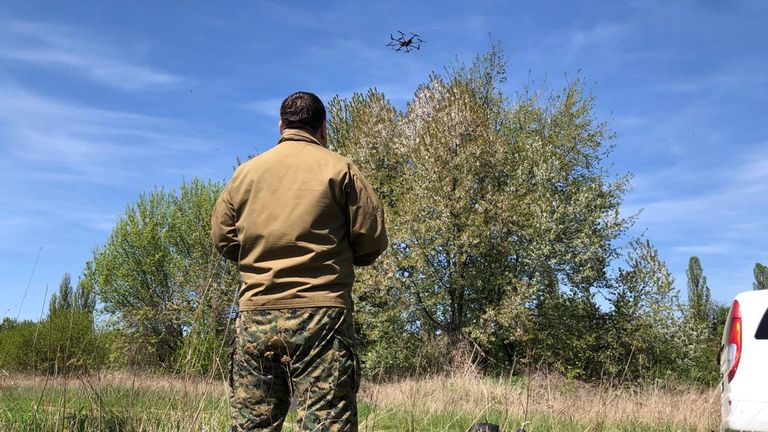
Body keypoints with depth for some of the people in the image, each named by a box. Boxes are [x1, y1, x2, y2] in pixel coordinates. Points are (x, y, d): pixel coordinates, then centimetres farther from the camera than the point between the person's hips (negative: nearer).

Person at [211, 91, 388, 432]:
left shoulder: (246, 172, 10)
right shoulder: (339, 169, 0)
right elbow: (372, 241, -2)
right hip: (321, 314, -3)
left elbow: (222, 238, 12)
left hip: (255, 316, 4)